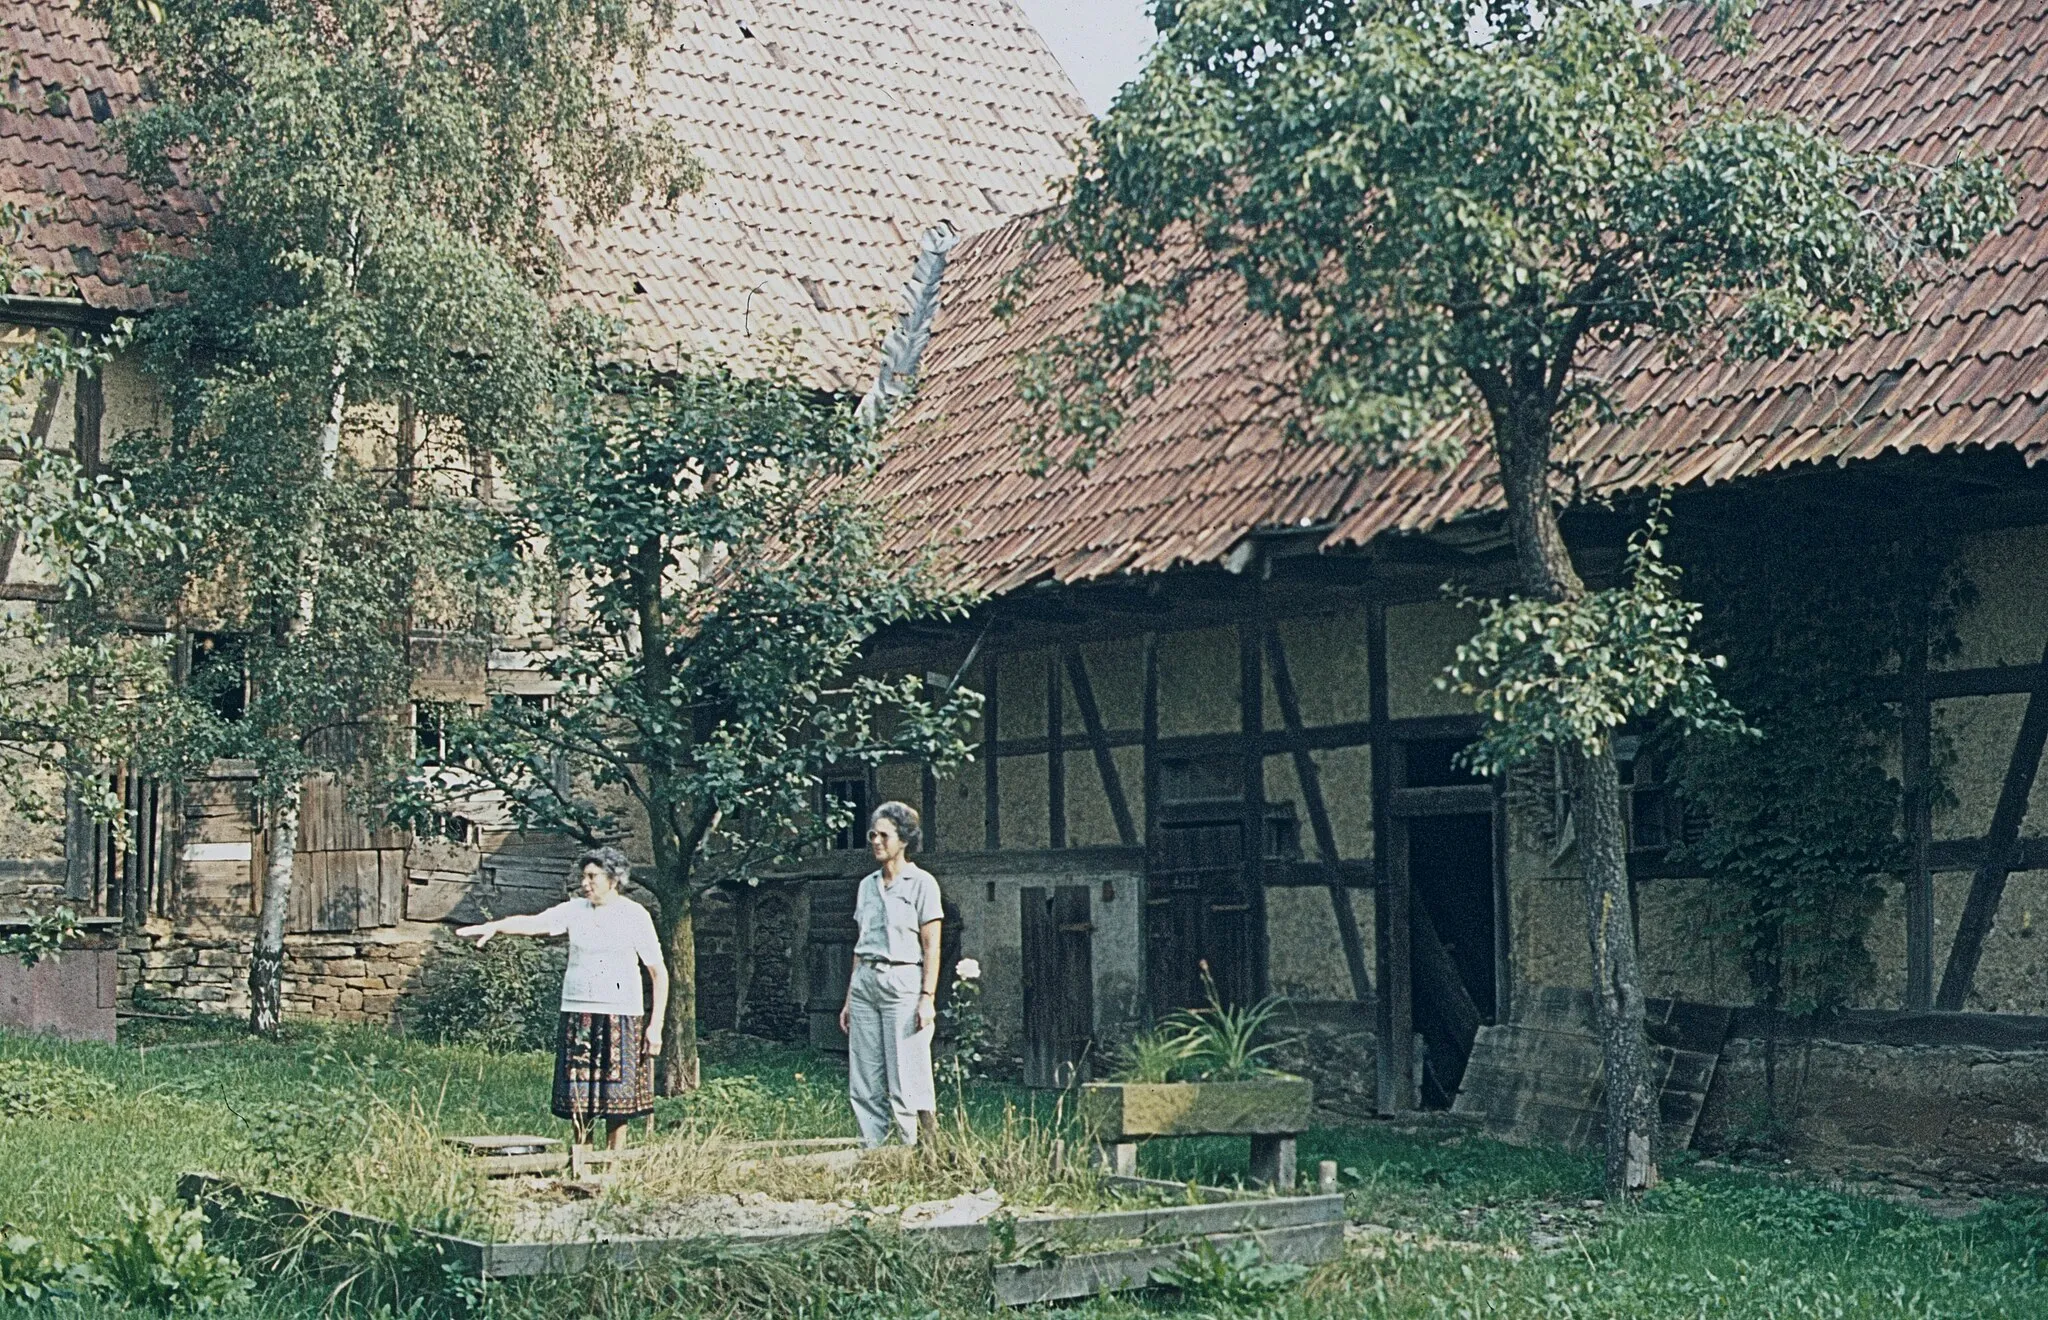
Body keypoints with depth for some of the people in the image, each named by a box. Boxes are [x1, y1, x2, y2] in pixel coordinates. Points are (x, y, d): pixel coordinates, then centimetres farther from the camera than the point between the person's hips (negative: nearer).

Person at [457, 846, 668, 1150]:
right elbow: (533, 923, -6)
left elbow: (659, 972, 1)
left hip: (621, 1017, -3)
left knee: (616, 1099, -1)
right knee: (578, 1100, 2)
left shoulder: (635, 916, 0)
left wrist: (656, 1025, -4)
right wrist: (493, 927, -25)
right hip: (578, 1013, 3)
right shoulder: (574, 911, 8)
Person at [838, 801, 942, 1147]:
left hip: (902, 983, -6)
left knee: (905, 1082, -9)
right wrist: (850, 998, 15)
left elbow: (931, 946, -5)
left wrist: (927, 998, -13)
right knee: (863, 1085, 3)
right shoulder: (868, 885, 16)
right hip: (865, 982, 6)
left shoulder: (921, 883, -1)